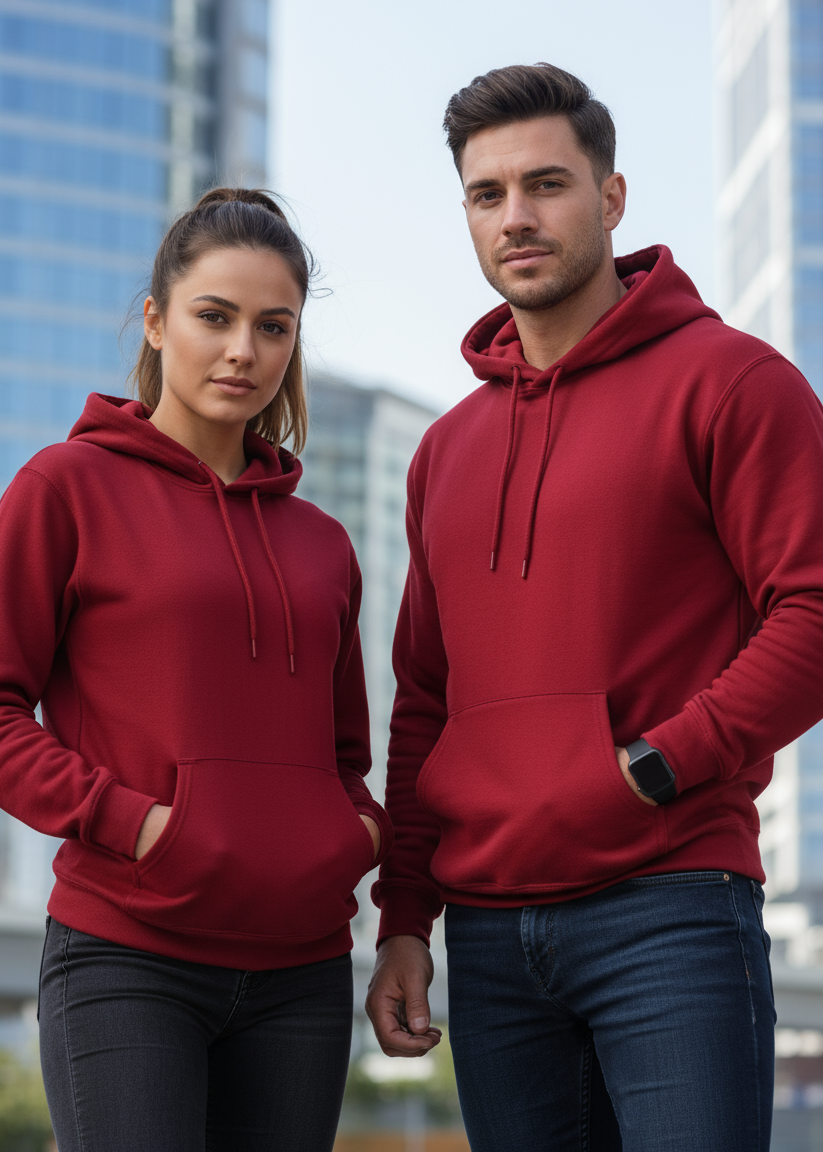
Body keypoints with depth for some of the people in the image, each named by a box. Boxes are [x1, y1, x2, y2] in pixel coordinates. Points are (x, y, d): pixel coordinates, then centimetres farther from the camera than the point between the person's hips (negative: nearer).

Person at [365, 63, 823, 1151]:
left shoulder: (728, 379, 0)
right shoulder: (448, 450, 19)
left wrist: (659, 764, -15)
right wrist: (404, 922, 14)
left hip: (669, 907, -6)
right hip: (489, 931, 6)